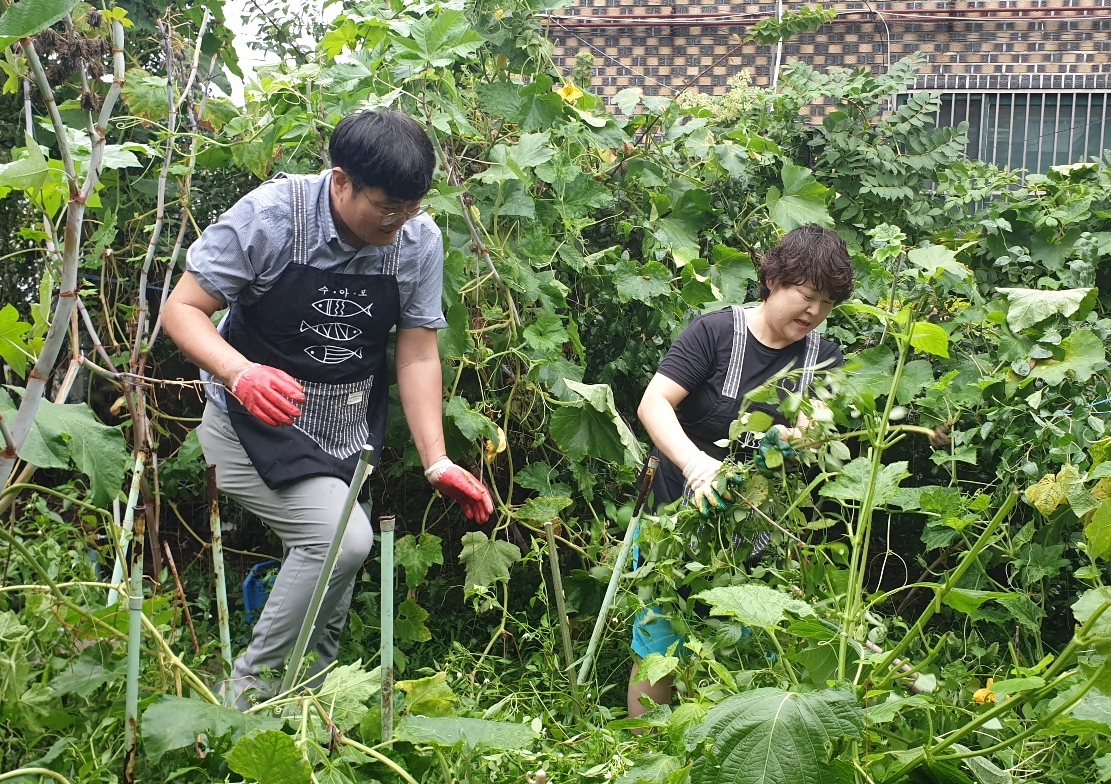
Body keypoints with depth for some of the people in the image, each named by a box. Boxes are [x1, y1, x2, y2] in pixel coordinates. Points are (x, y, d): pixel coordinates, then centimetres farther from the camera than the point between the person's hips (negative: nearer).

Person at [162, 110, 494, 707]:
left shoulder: (420, 240, -9)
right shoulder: (270, 216, -21)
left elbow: (418, 354, -4)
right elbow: (182, 309, -17)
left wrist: (437, 463, -12)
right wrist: (240, 373, -36)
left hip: (346, 438, 5)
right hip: (253, 426, -5)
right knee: (343, 538, -26)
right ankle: (247, 697, -9)